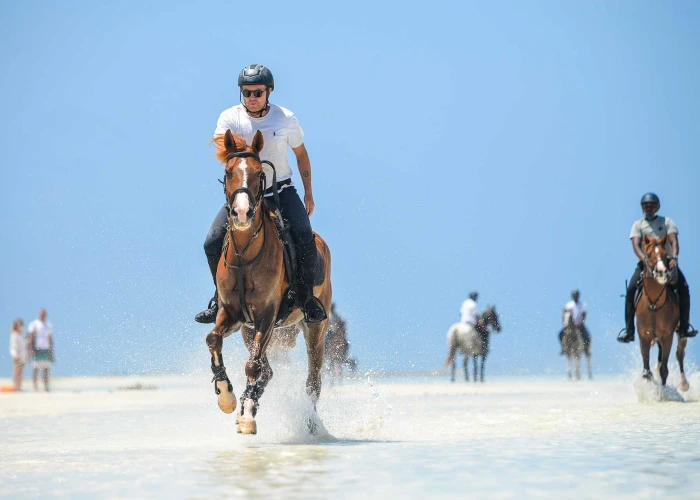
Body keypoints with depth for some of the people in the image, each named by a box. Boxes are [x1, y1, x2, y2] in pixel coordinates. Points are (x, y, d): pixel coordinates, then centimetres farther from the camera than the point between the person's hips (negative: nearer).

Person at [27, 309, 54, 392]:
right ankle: (34, 381, 12)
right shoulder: (34, 324, 2)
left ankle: (46, 386, -2)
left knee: (46, 368, -2)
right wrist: (30, 350, -11)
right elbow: (30, 337, -2)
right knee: (36, 367, -7)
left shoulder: (49, 325, 16)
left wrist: (52, 351, 16)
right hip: (37, 348, -4)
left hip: (46, 349, 4)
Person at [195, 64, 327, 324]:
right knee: (213, 243, -12)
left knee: (305, 238, -23)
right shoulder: (230, 117, -5)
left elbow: (301, 154, 9)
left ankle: (307, 296, -1)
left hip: (281, 190, -1)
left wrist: (309, 194, 9)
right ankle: (222, 297, 12)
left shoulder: (286, 118, -4)